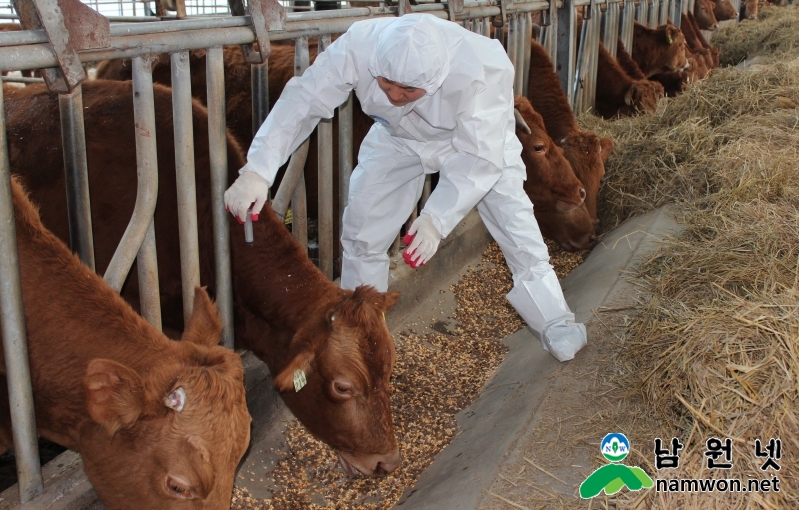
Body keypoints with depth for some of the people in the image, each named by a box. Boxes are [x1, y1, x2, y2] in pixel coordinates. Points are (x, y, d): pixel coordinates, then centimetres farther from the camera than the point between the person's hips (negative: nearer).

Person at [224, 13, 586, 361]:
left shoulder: (478, 70, -42)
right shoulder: (356, 47, -36)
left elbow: (479, 158, -38)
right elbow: (302, 102, -31)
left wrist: (437, 218, -51)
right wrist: (258, 170, -42)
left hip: (477, 137, -2)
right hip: (398, 138, 3)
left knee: (513, 220, -7)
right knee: (362, 228, -1)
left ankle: (553, 322, 11)